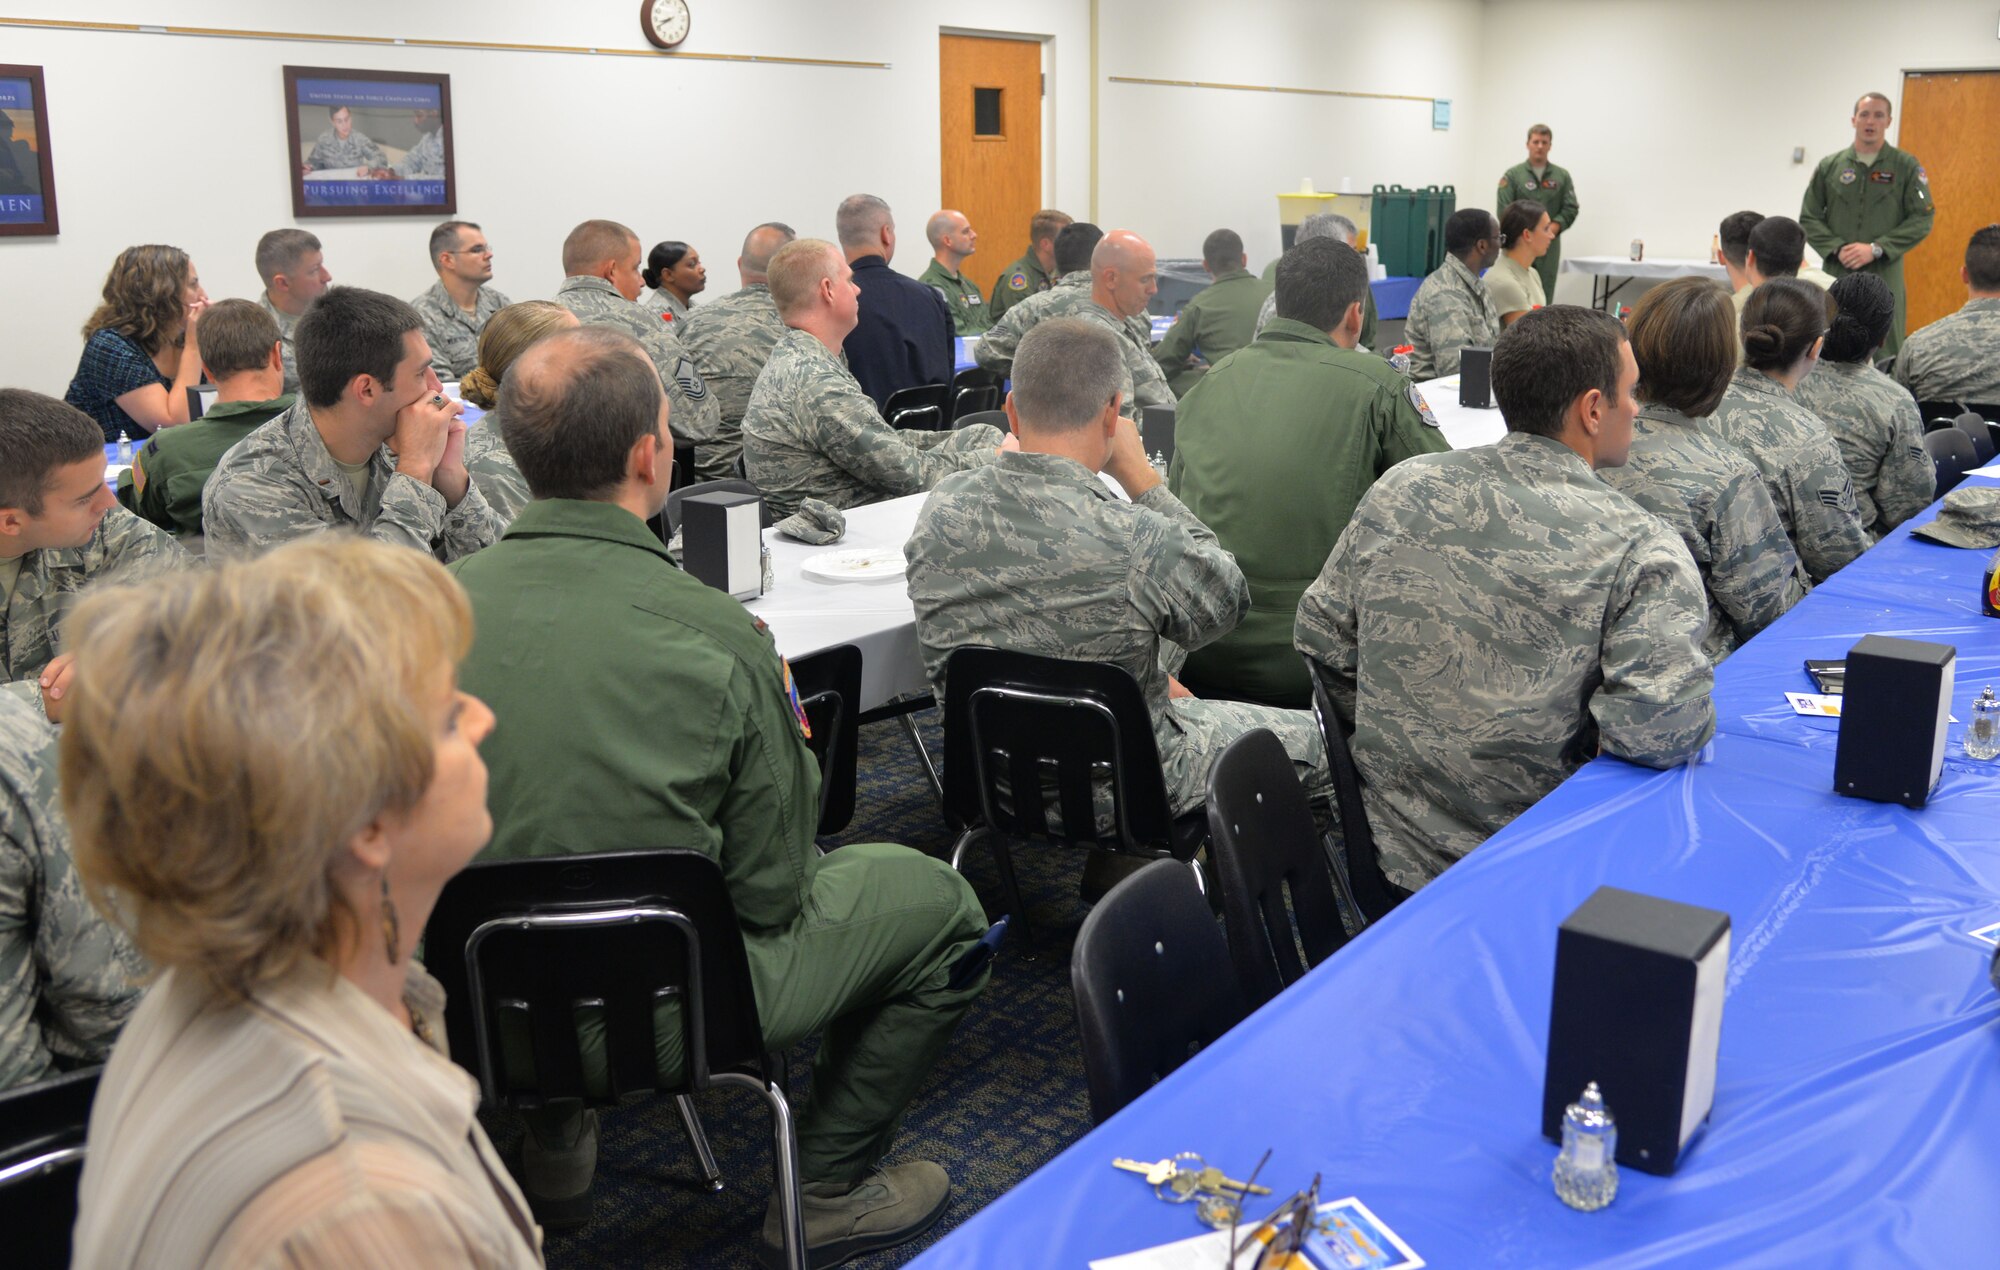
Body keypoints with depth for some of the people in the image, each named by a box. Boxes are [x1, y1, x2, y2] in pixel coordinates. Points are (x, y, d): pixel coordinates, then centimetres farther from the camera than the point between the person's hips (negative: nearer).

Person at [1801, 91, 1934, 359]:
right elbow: (1809, 218, 8)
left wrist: (1876, 249, -11)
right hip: (1836, 275, 2)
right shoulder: (1830, 166, 9)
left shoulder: (1906, 166, 5)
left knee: (1884, 356, -3)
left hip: (1884, 278, -2)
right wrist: (1837, 248, -8)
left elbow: (1922, 218, -1)